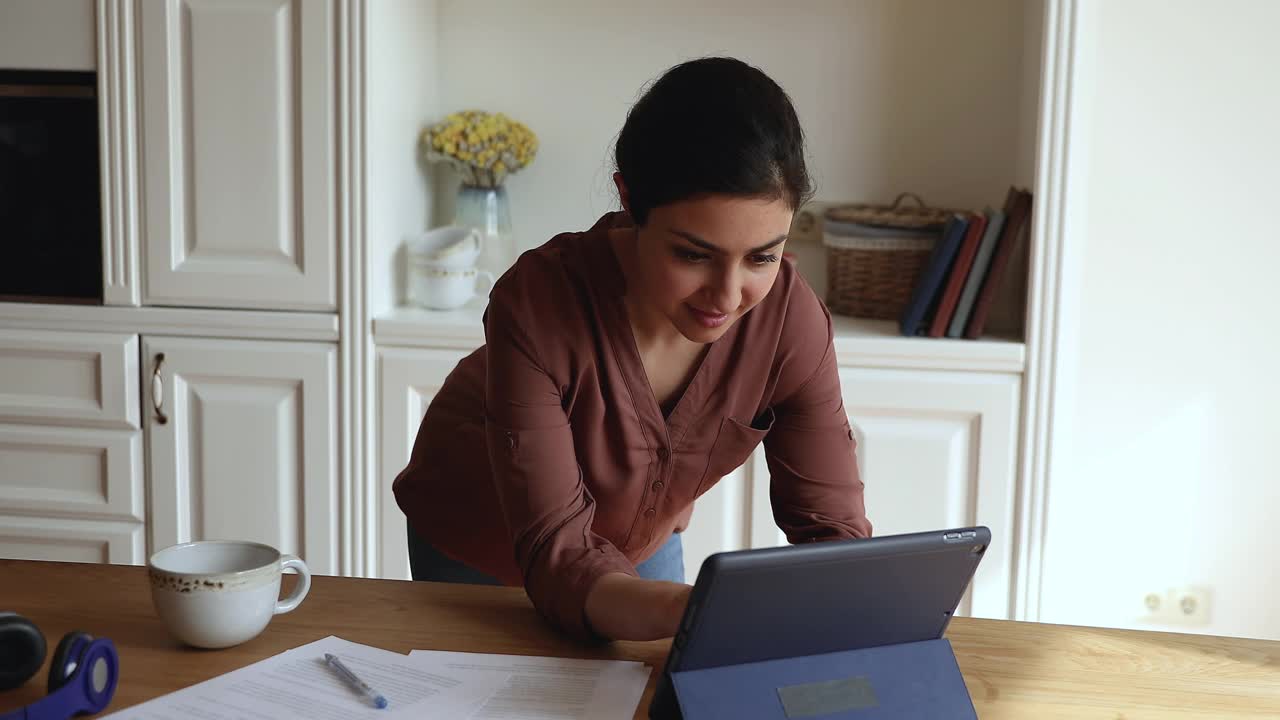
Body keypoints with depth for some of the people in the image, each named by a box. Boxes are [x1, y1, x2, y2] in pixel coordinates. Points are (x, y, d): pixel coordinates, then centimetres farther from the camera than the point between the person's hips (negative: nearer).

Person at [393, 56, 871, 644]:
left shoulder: (791, 317, -28)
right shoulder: (539, 301, -38)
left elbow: (832, 526, -23)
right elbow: (555, 554, -40)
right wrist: (683, 612, -60)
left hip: (643, 541, 3)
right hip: (477, 547, -2)